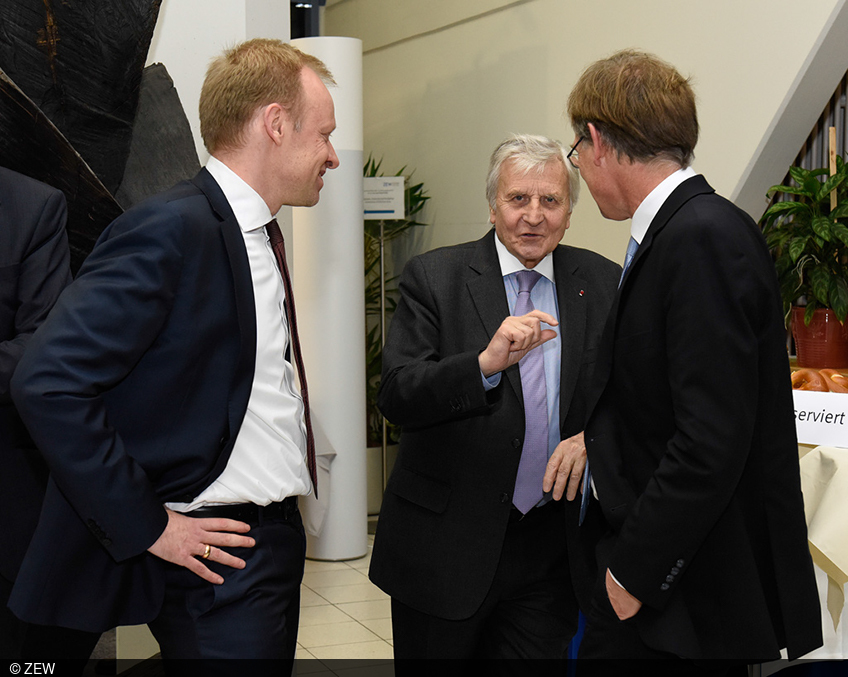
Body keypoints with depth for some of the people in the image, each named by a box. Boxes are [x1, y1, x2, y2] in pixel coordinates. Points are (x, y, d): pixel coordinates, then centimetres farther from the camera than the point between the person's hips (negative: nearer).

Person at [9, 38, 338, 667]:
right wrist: (146, 527, -19)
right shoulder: (171, 228, -18)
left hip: (275, 538, 9)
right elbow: (50, 384, -24)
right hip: (216, 554, -9)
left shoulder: (257, 233, 12)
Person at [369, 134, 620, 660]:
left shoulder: (603, 283, 5)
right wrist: (485, 363, -28)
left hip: (552, 549, 2)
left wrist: (593, 438, -14)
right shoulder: (434, 277, -4)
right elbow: (396, 396, -14)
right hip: (447, 544, -2)